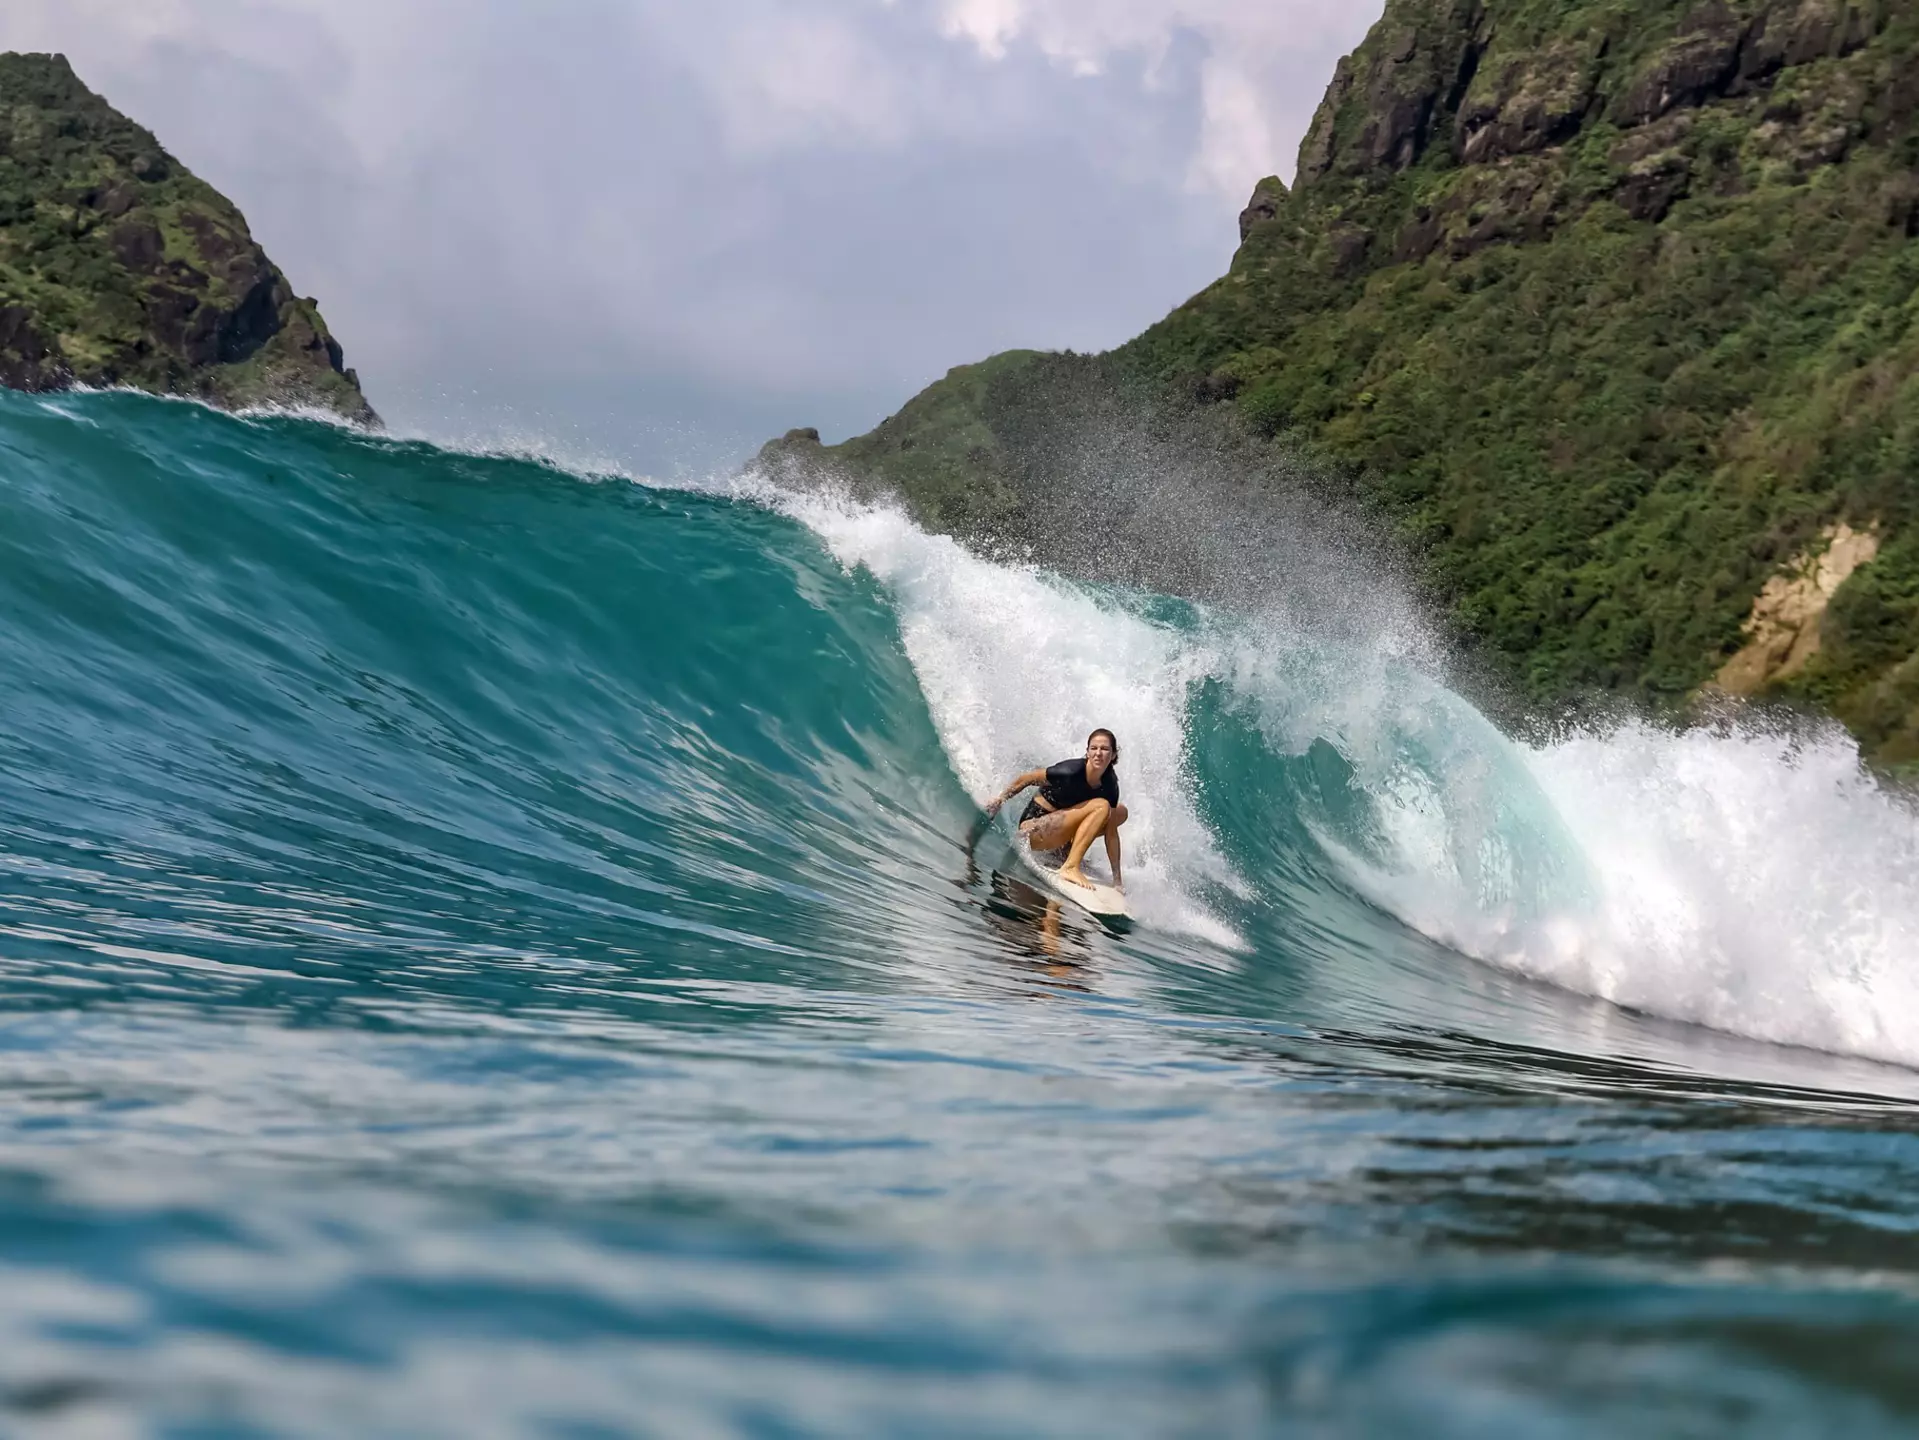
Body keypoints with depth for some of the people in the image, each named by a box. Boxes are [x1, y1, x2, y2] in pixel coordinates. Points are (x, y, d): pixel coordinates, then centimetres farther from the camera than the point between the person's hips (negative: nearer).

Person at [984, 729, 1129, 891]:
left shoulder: (1110, 786, -5)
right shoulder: (1072, 771, -23)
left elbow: (1110, 827, -1)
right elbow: (1026, 779, -11)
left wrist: (1117, 875, -4)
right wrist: (1000, 799, -2)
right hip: (1035, 828, -7)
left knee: (1121, 812, 3)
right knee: (1101, 806, -24)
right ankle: (1070, 867, -30)